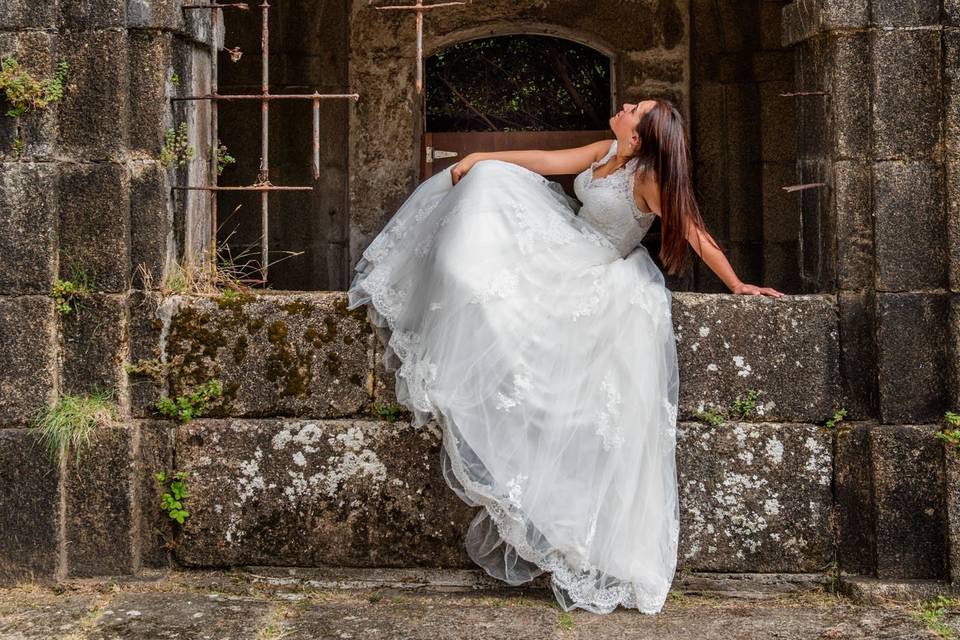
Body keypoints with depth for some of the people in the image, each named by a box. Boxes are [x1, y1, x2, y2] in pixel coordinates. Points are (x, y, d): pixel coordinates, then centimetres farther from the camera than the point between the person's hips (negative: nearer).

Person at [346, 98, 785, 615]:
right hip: (566, 252, 7)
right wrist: (482, 158, 2)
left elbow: (697, 235, -21)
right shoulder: (604, 152, -1)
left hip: (604, 278, -7)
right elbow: (548, 161, 5)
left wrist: (738, 286, -18)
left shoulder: (649, 176, -23)